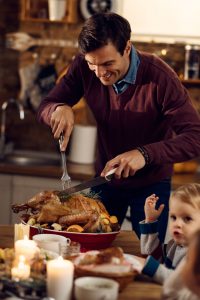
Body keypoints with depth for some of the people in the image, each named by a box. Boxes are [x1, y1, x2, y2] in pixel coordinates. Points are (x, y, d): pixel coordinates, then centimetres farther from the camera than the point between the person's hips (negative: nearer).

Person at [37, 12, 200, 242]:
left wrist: (145, 153, -46)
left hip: (151, 184, -3)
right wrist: (59, 109, -32)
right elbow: (44, 108, -8)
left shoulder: (159, 78, -28)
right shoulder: (83, 67, -17)